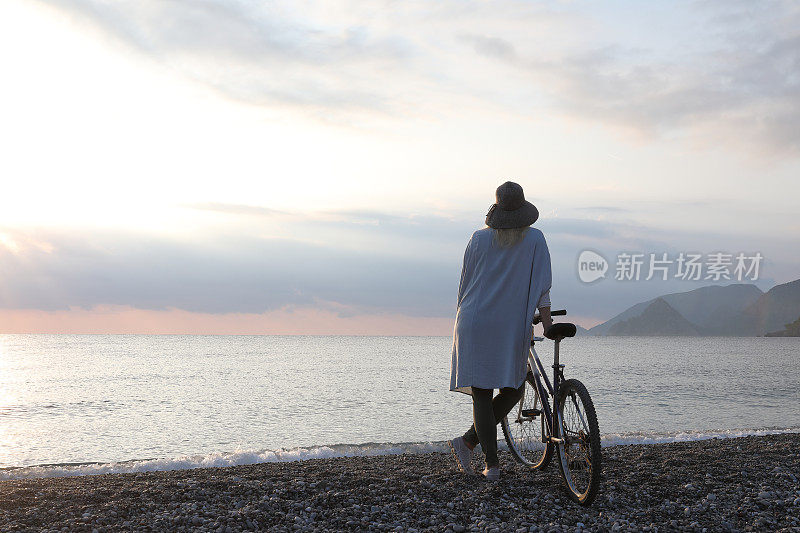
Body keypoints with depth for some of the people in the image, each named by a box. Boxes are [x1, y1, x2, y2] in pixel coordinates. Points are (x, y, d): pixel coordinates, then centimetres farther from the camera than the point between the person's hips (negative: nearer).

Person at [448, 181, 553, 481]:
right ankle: (468, 441, 7)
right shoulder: (535, 239, 2)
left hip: (474, 324, 2)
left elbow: (465, 282, 10)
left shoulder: (479, 239, 5)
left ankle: (492, 464, 1)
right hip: (512, 328, -1)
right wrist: (546, 320, 1)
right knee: (513, 390, 15)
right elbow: (541, 285, -3)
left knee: (482, 395, 3)